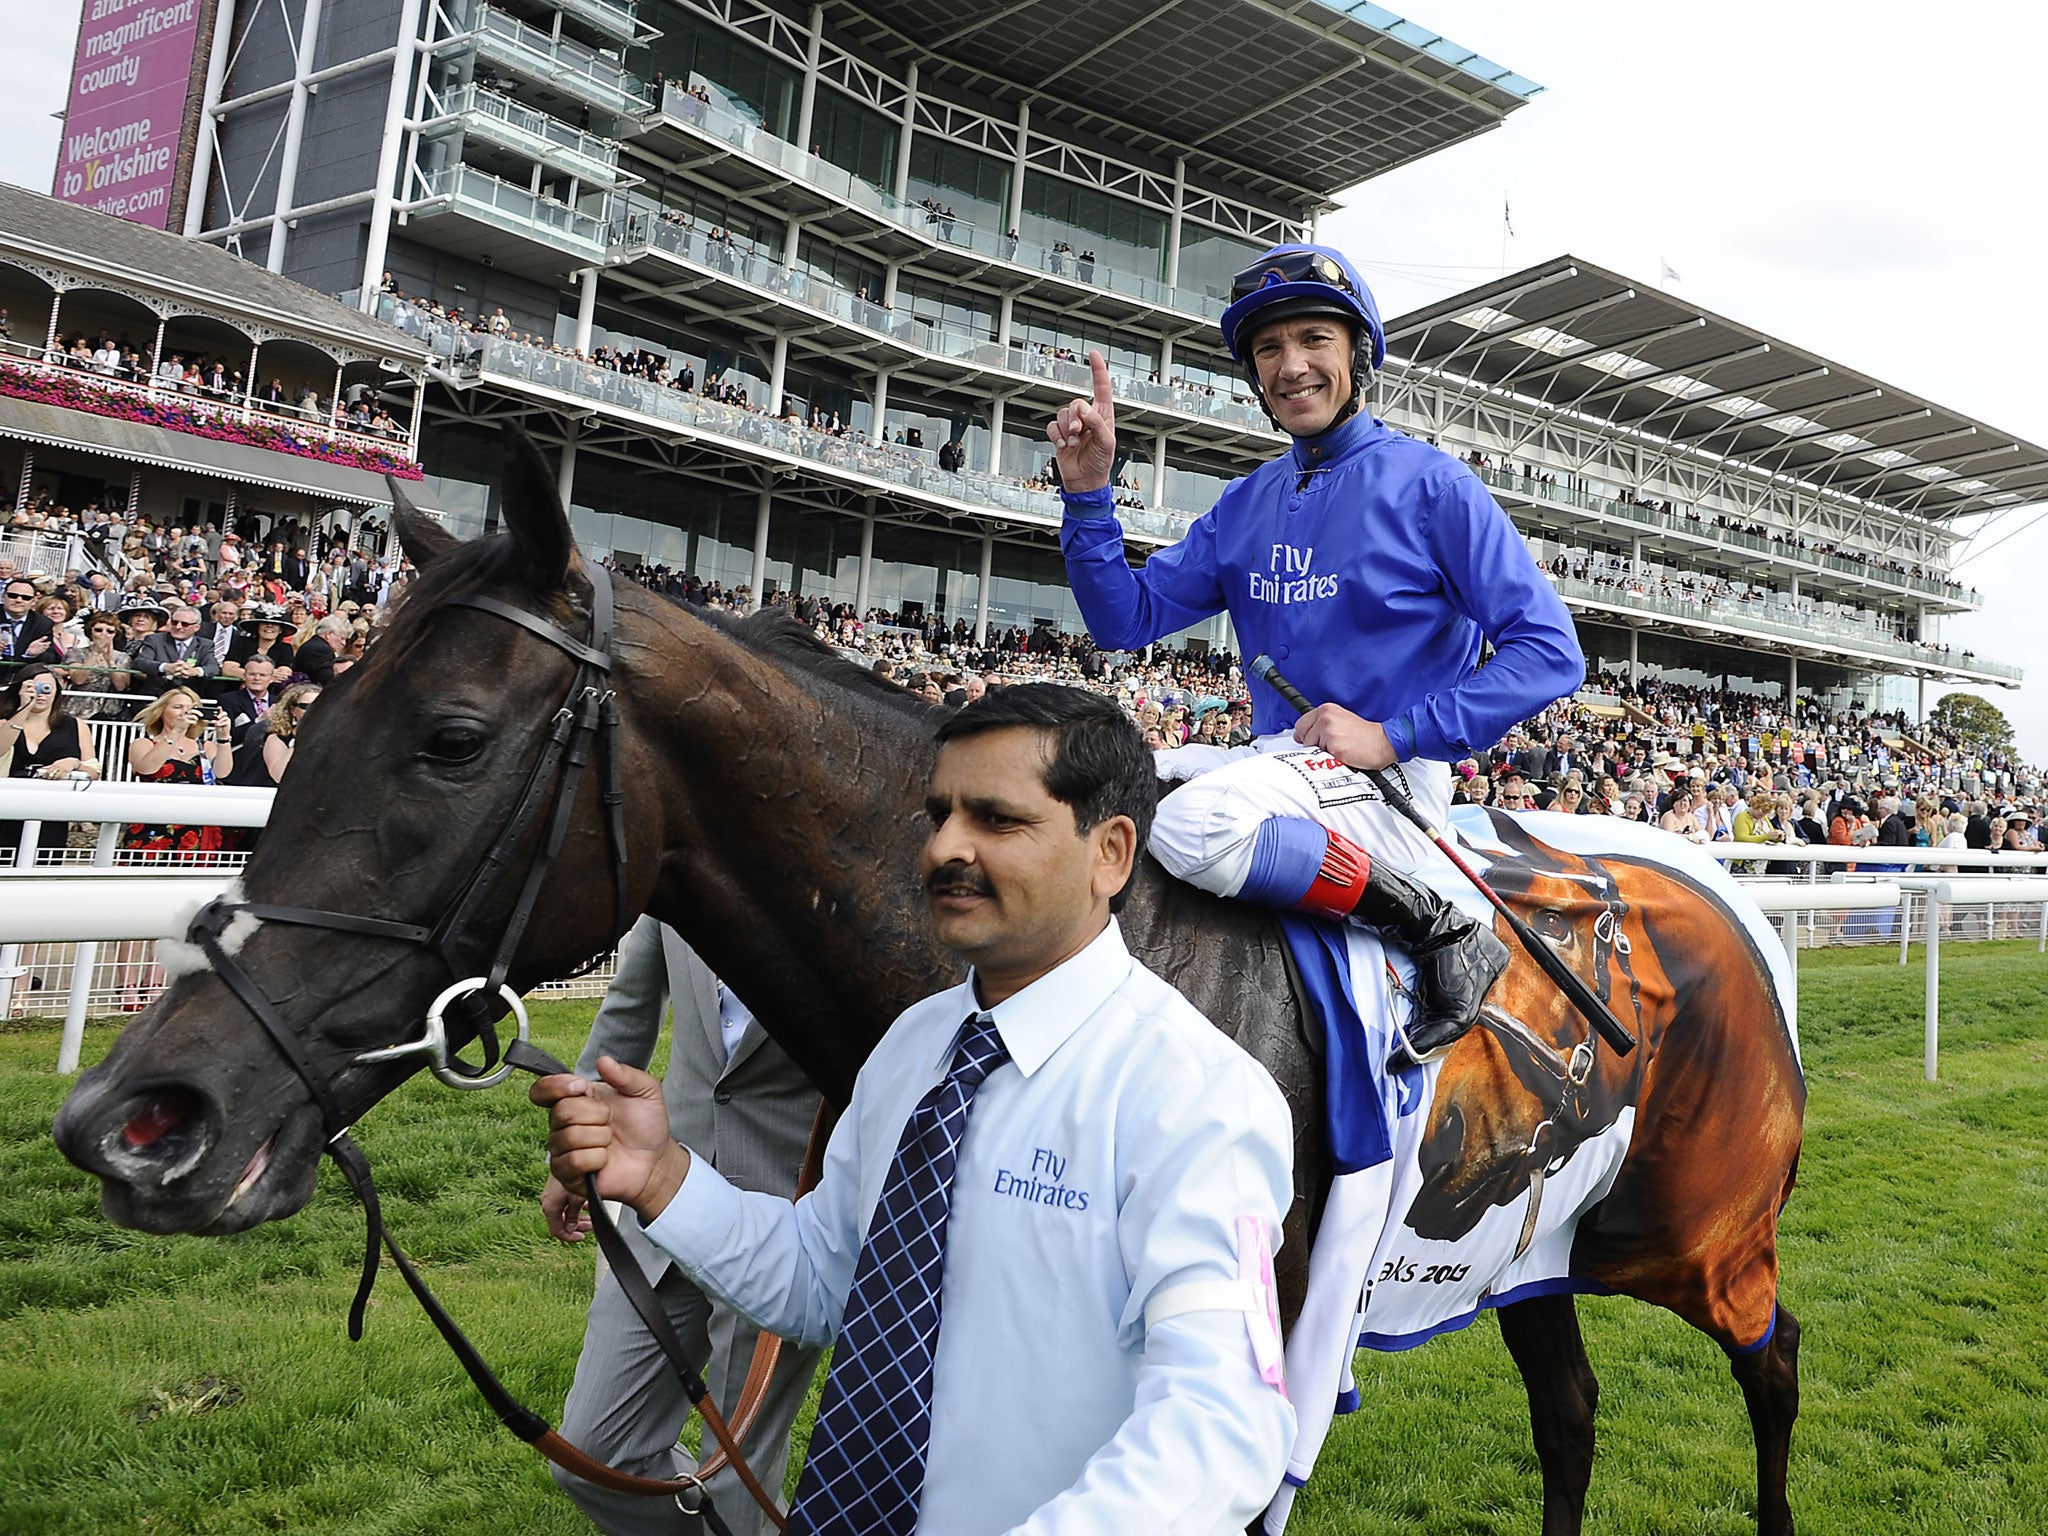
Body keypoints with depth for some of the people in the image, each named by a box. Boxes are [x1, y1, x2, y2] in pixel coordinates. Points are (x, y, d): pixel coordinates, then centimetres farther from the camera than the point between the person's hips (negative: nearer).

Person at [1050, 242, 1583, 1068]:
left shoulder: (1429, 483, -7)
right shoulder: (1243, 505, 11)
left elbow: (1551, 650, -12)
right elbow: (1126, 618, 8)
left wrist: (1393, 734, -18)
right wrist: (1087, 491, -5)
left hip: (1393, 775, -7)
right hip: (1277, 764, 7)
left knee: (1192, 824, -32)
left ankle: (1444, 931, -18)